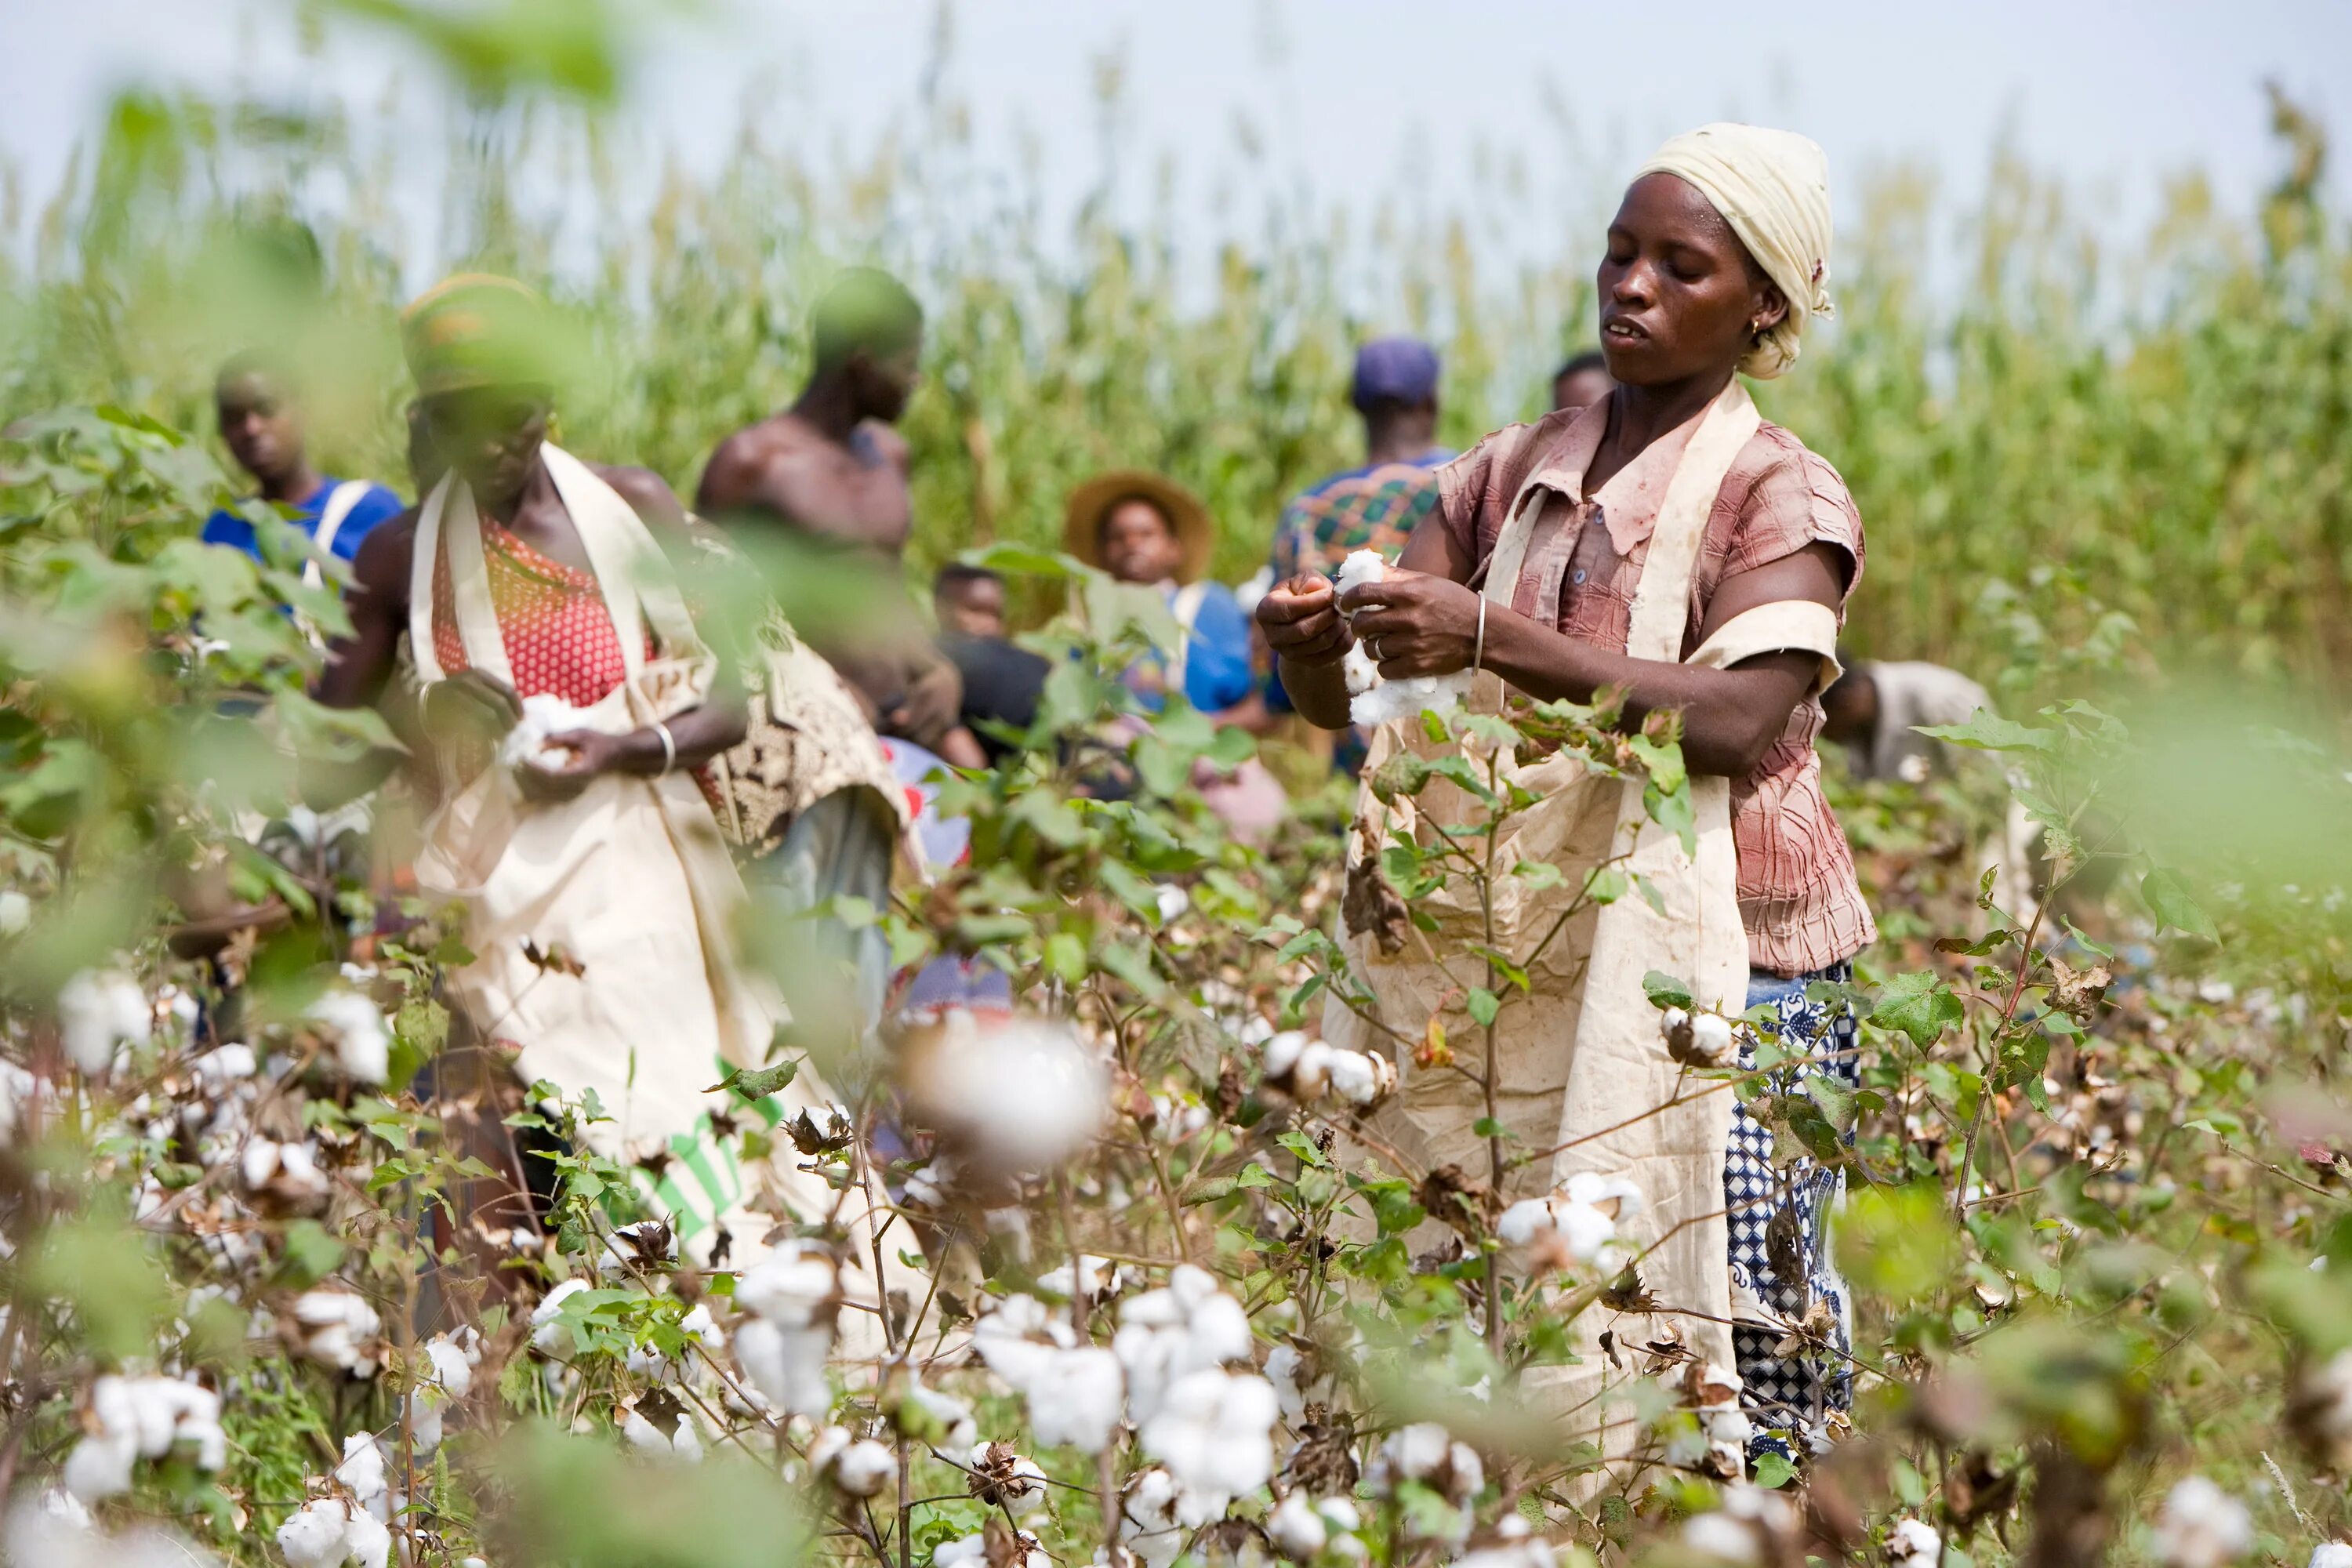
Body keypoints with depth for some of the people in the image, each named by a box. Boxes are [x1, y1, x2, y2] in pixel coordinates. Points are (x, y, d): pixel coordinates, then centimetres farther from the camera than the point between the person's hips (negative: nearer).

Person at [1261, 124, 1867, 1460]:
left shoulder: (1784, 495, -2)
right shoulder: (1514, 476, 13)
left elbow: (1744, 720, -20)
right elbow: (1349, 701, 9)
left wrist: (1493, 638, -28)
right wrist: (1313, 644, -15)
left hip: (1724, 963, -4)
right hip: (1521, 957, 4)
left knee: (1704, 1337, -12)